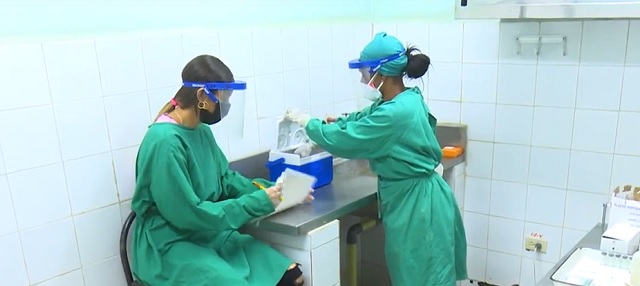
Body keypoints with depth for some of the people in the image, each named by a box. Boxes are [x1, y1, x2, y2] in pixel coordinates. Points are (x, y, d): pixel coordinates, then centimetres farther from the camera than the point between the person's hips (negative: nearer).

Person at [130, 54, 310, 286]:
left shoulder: (202, 130, 2)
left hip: (209, 234, 7)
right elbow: (188, 214, -22)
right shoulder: (166, 141, -22)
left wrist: (268, 191, -3)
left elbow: (226, 178, 12)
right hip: (171, 245, -7)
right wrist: (258, 202, -18)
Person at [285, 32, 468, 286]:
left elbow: (343, 140, -21)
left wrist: (307, 123, -6)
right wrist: (329, 124, 7)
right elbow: (362, 120, 15)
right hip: (413, 198, 9)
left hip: (416, 204, -9)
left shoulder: (395, 113, -28)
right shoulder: (406, 99, 2)